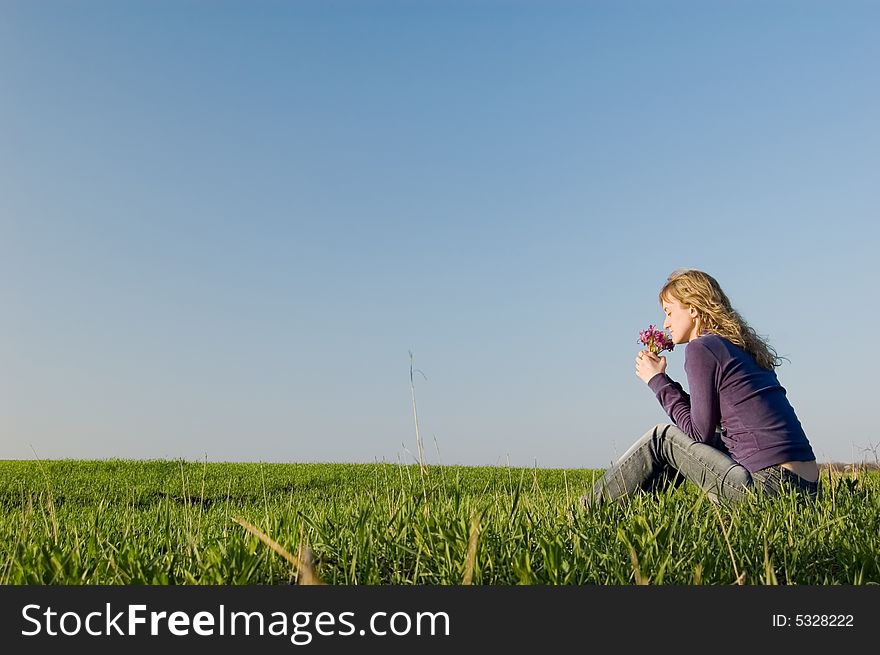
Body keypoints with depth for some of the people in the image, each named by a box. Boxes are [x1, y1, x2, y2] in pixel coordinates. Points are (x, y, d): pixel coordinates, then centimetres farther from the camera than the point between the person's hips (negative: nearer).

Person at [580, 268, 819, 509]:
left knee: (662, 437, 4)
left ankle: (590, 508, 17)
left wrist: (657, 380, 2)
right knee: (681, 438, 21)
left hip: (768, 485, -9)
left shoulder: (701, 348, -8)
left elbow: (700, 431, -7)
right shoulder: (741, 347, 18)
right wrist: (663, 380, 16)